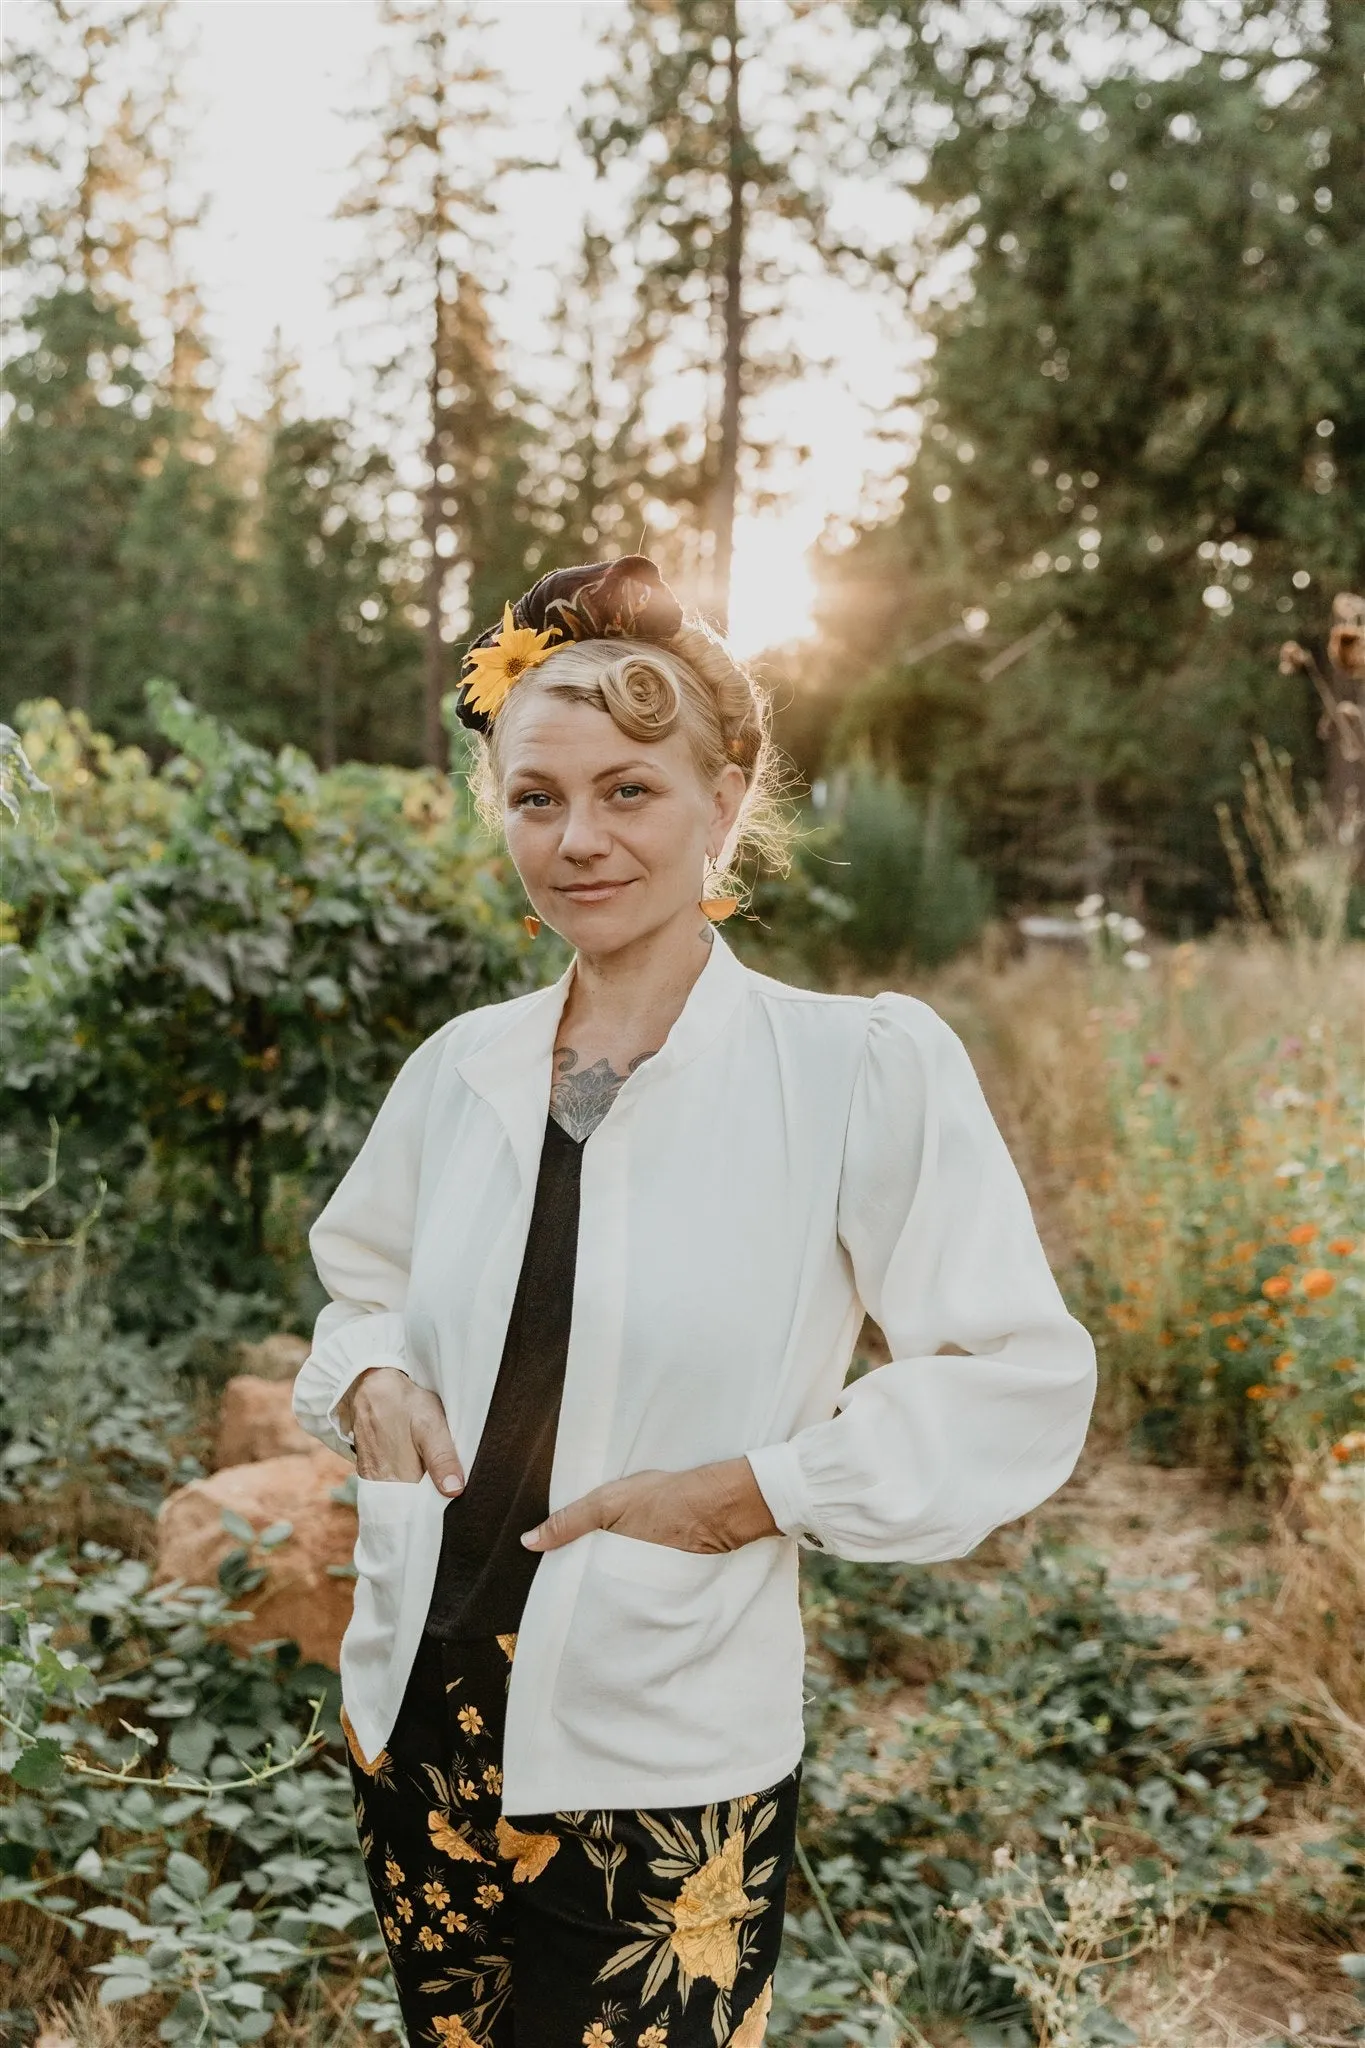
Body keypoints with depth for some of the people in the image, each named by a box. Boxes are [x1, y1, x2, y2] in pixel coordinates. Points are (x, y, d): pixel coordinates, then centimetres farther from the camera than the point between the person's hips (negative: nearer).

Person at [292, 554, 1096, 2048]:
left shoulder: (864, 1066, -14)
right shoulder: (461, 1067, 1)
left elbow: (1020, 1385, -12)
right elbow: (363, 1273, 17)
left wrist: (744, 1495, -19)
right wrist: (371, 1378, -4)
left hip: (669, 1775, -4)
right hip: (414, 1736, 5)